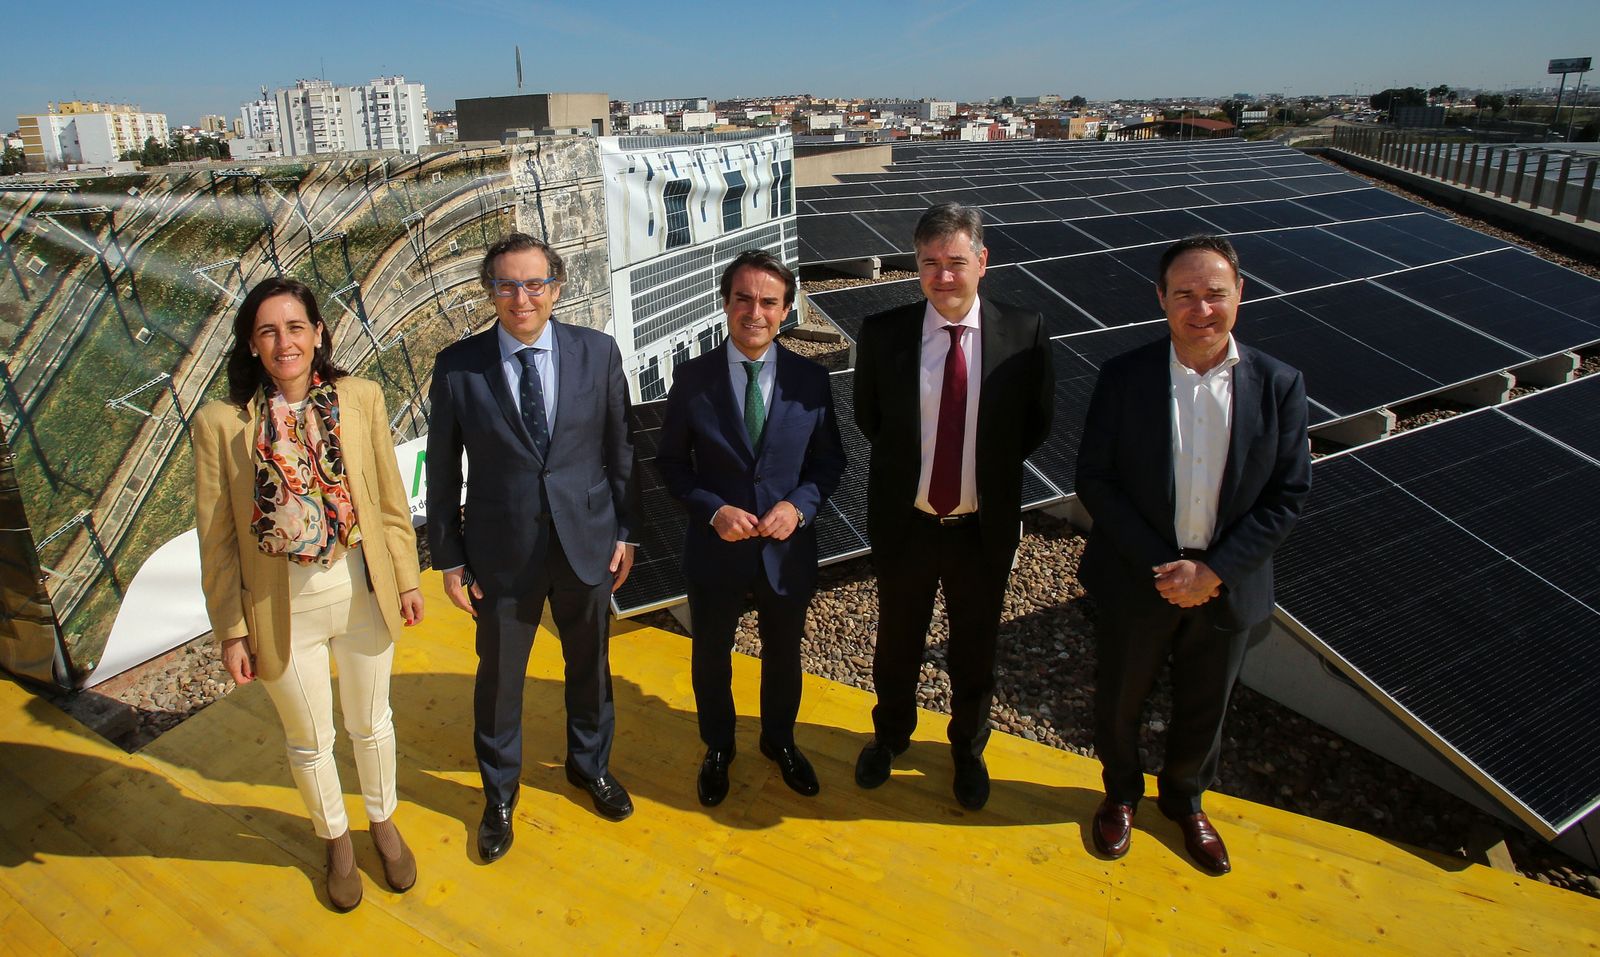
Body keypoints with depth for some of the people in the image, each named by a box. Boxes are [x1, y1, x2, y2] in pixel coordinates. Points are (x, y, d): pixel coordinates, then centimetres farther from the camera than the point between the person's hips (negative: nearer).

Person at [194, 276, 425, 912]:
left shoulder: (361, 399, -8)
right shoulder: (220, 423, -12)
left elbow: (390, 499, 0)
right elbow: (217, 540, -7)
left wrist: (406, 580, 4)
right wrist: (232, 631, -4)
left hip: (363, 592, 1)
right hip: (282, 609, -1)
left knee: (370, 722, 22)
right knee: (309, 741, 19)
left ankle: (383, 822, 48)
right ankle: (335, 839, 46)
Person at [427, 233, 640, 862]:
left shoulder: (597, 352, -6)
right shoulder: (457, 367, -9)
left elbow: (619, 448, 1)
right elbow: (443, 472, -3)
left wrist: (624, 532, 2)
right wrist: (449, 559, -1)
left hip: (586, 543, 1)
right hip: (502, 551, -1)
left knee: (590, 664, 19)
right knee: (499, 676, 14)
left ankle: (590, 765, 47)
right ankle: (499, 793, 40)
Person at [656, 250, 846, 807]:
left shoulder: (811, 380, -8)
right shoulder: (692, 378, -11)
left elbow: (830, 460, 1)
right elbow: (671, 461, -4)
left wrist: (799, 505, -17)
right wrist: (713, 510, -19)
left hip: (788, 549, 1)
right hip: (716, 548, -1)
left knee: (783, 656, 22)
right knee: (710, 657, 19)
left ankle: (779, 740, 50)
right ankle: (718, 747, 47)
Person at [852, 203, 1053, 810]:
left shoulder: (1023, 334, -11)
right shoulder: (882, 333, -11)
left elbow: (1037, 424, 2)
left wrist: (990, 468, -1)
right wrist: (908, 466, 2)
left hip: (984, 529, 0)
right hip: (904, 525, 0)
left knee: (974, 650, 20)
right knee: (897, 644, 21)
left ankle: (968, 749, 47)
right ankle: (890, 736, 49)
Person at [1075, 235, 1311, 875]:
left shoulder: (1279, 385, -8)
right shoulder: (1123, 377, -12)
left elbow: (1289, 494, -7)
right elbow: (1094, 479, -11)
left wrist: (1214, 570, -16)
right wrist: (1159, 566, -18)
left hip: (1227, 588, 1)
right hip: (1135, 580, -1)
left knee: (1203, 710, 21)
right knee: (1118, 701, 18)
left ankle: (1185, 800, 50)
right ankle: (1121, 793, 47)